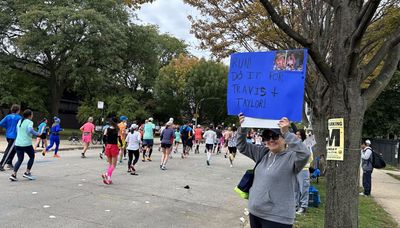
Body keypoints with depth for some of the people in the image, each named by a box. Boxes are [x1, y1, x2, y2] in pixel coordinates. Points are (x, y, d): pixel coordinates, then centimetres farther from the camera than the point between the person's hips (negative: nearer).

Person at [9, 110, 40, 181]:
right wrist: (37, 134, -16)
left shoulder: (19, 121, 13)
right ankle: (27, 173, 13)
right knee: (32, 157, 15)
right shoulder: (29, 122, -10)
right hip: (26, 144, -6)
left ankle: (13, 174, 2)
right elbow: (30, 130, -29)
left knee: (20, 159, 13)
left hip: (18, 143, 6)